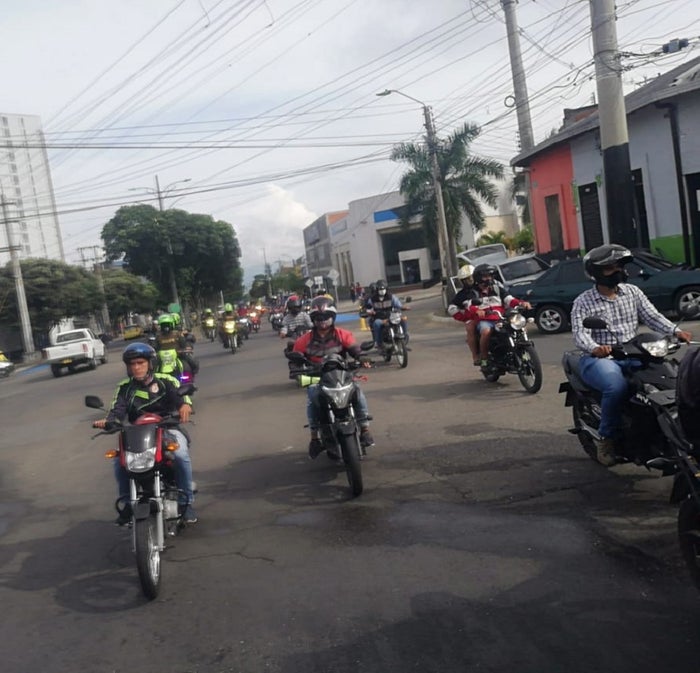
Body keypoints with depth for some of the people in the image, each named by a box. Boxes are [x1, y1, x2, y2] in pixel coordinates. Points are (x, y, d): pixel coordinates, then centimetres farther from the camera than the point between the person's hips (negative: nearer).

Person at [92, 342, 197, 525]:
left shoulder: (166, 381, 0)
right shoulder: (125, 387, 7)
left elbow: (181, 395, -15)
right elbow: (118, 410, -6)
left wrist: (185, 404, -40)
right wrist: (107, 420, -30)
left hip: (168, 429, -2)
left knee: (181, 455, -31)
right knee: (119, 460, -23)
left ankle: (186, 502, -16)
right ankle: (128, 503, -2)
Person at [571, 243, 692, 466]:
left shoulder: (632, 292, 11)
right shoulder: (583, 302, -2)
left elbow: (653, 316, 4)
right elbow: (579, 332, -16)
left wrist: (675, 331, -15)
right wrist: (594, 348, -38)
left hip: (631, 355, 4)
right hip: (599, 358, -4)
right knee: (617, 387, -34)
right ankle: (606, 439, -12)